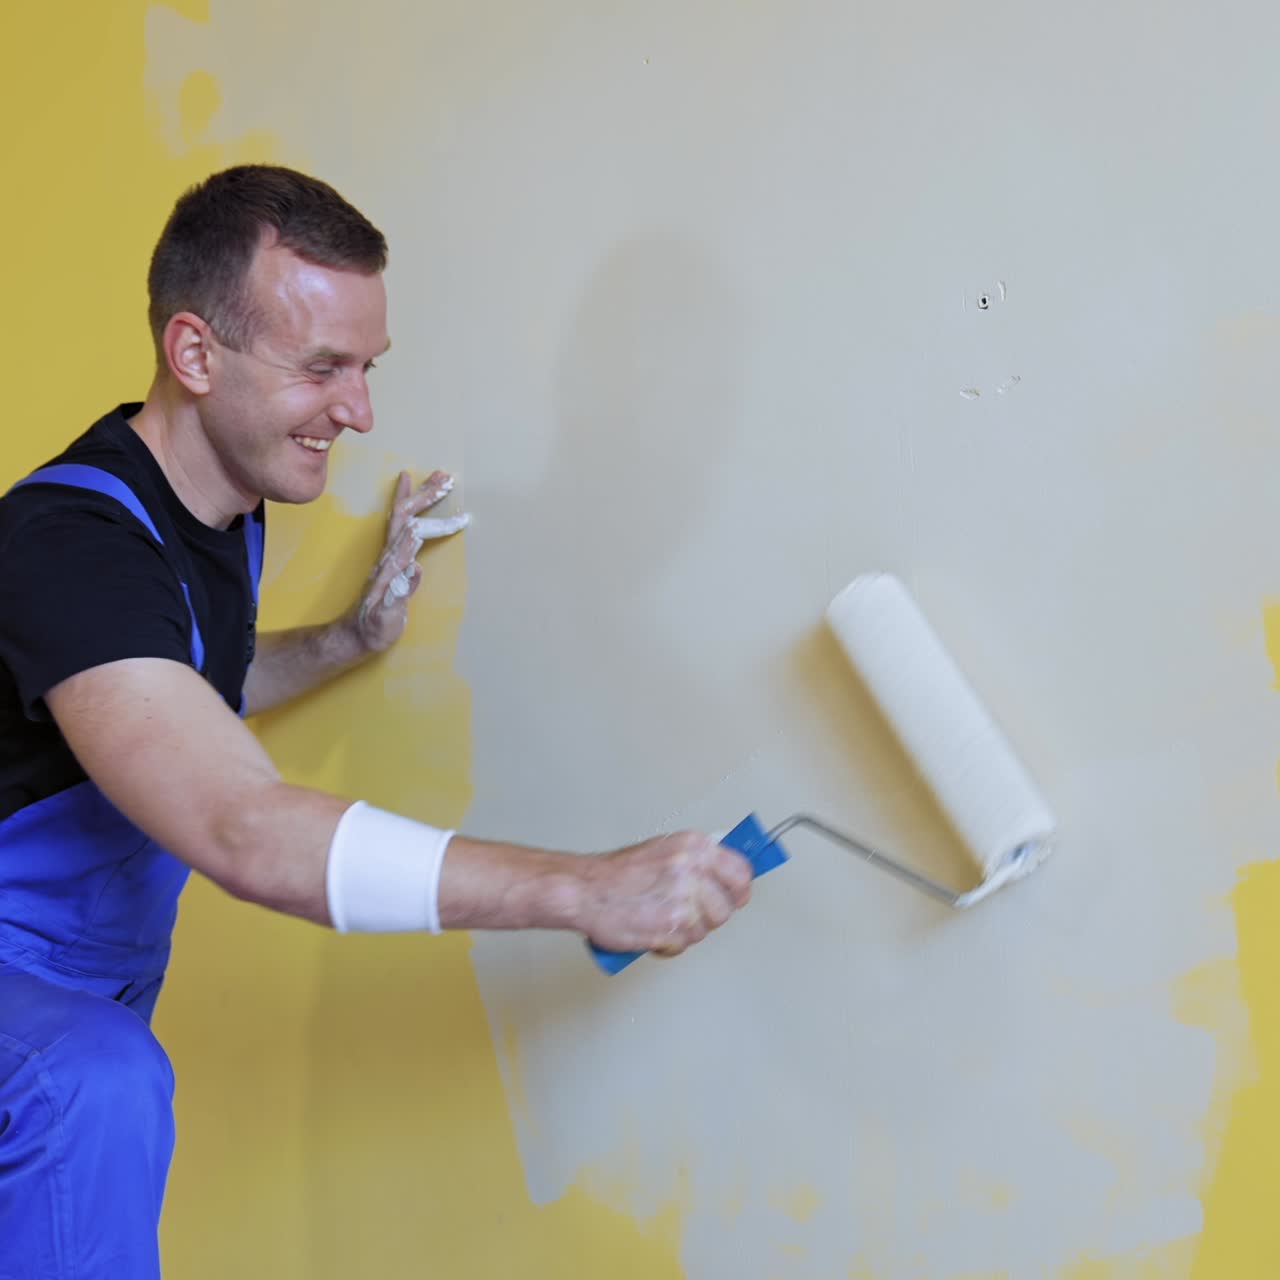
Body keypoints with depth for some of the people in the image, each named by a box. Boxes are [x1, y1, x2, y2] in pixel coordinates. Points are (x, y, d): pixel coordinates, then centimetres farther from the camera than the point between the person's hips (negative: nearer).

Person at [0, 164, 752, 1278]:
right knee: (100, 1090, -35)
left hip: (106, 976, 9)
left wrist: (357, 636, 4)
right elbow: (244, 832, -42)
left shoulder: (224, 504, 1)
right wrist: (587, 890, -44)